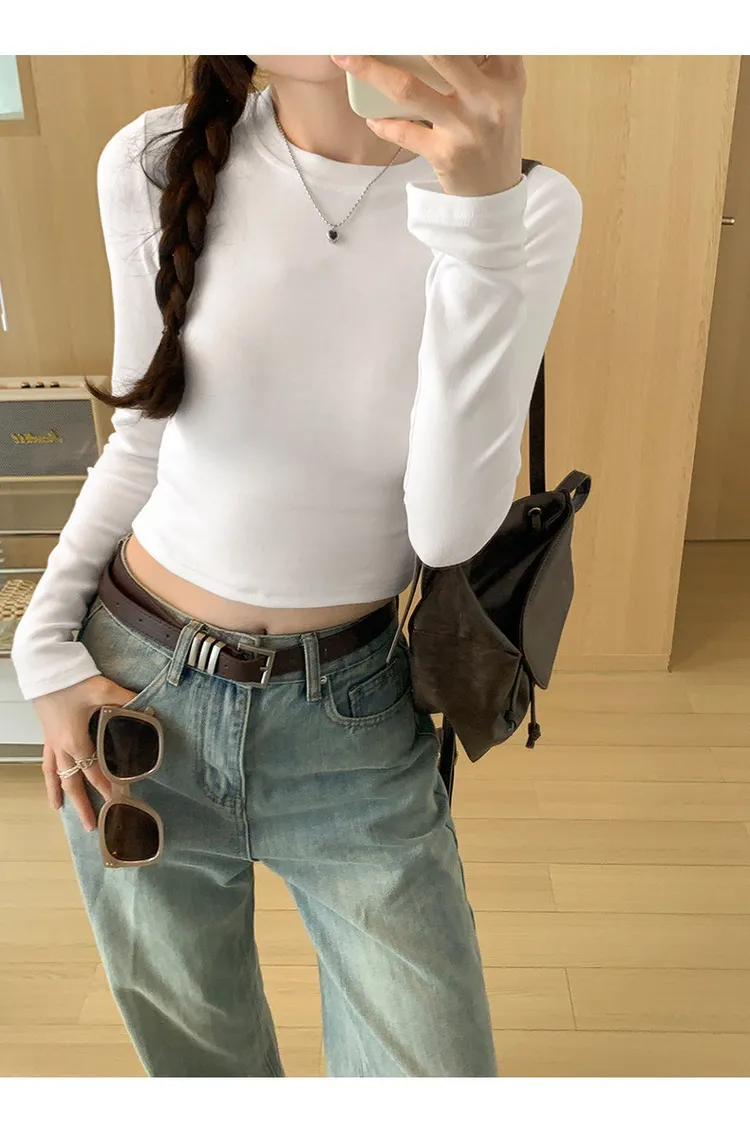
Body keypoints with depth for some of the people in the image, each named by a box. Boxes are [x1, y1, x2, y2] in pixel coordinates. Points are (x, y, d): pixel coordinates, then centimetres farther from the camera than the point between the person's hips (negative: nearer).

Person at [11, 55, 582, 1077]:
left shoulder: (530, 206, -10)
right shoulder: (154, 166, -8)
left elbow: (450, 527, -18)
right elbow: (145, 440, 5)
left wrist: (480, 209, -27)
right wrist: (47, 644, -3)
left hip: (355, 725, 0)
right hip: (138, 703, 1)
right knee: (199, 1060, 22)